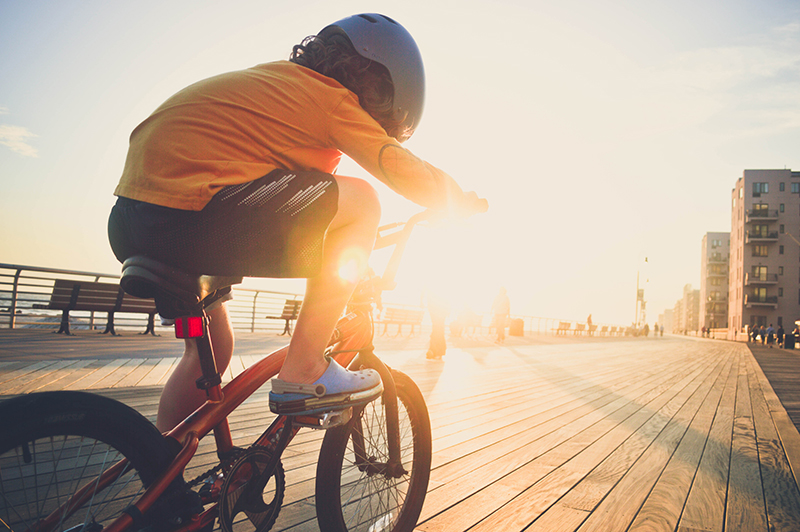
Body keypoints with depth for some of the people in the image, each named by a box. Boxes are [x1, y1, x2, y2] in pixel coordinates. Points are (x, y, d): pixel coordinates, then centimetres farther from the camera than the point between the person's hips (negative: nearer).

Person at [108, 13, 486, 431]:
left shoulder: (274, 78, 25)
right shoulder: (331, 99, -1)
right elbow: (413, 177, -1)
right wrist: (468, 202, 21)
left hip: (127, 226, 10)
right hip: (187, 220, -10)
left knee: (213, 348, 27)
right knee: (360, 200, 0)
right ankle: (302, 372, 0)